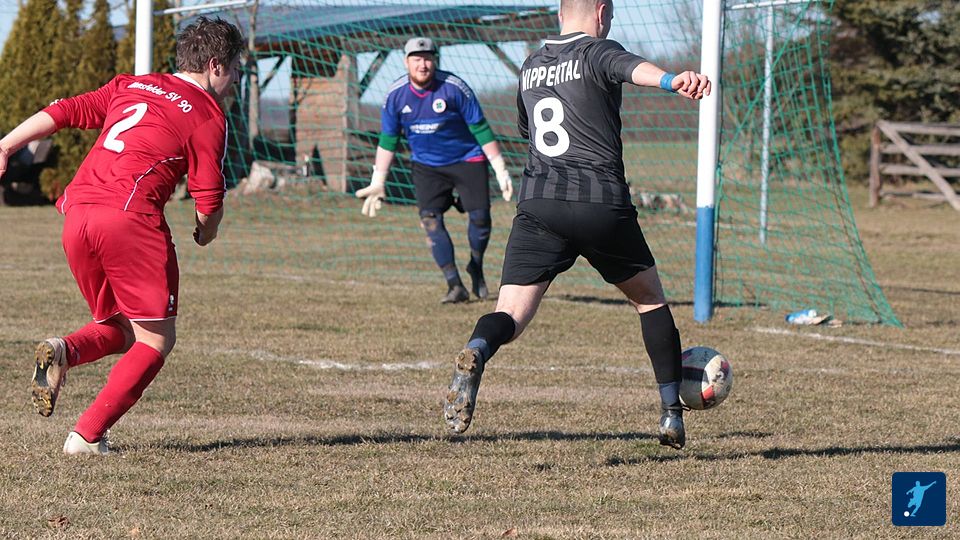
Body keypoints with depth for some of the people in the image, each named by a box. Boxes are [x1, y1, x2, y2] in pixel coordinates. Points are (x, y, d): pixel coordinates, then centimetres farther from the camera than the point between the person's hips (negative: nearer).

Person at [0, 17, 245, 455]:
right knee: (155, 339, 4)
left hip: (76, 214, 7)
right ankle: (87, 436, -7)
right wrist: (206, 233, 21)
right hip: (129, 218, -7)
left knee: (119, 330, 21)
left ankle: (63, 352, -10)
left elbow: (62, 112, 15)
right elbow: (208, 203, 1)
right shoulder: (208, 117, 4)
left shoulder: (129, 86, 21)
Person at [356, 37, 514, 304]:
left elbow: (481, 130, -12)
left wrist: (500, 170, -12)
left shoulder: (454, 88, -19)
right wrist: (378, 182, 2)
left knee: (480, 217, -8)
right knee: (430, 219, -14)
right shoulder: (396, 94, -10)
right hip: (426, 165, 2)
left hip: (467, 159, -2)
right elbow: (387, 140, 2)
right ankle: (455, 286, -11)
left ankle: (476, 269, 21)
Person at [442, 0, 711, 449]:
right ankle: (672, 416, 21)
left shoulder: (530, 67, 20)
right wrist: (672, 80, -44)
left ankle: (475, 354, -41)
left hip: (537, 202, 3)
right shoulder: (596, 51, 1)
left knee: (512, 313, -5)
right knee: (650, 298, 19)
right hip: (601, 202, -3)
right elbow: (633, 68, -24)